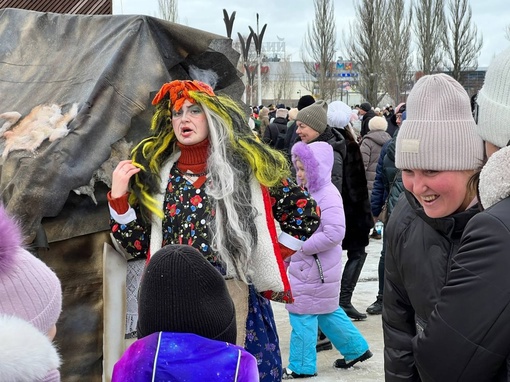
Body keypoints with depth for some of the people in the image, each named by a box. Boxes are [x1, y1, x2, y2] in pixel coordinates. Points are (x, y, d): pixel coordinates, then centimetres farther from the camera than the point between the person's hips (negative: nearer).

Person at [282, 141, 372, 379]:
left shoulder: (328, 196, -19)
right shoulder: (309, 192, 10)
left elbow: (334, 234, -27)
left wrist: (300, 248, -22)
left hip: (315, 267, -9)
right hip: (306, 265, 9)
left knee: (303, 314, 0)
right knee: (326, 311, 18)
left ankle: (301, 366, 12)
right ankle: (356, 349, 30)